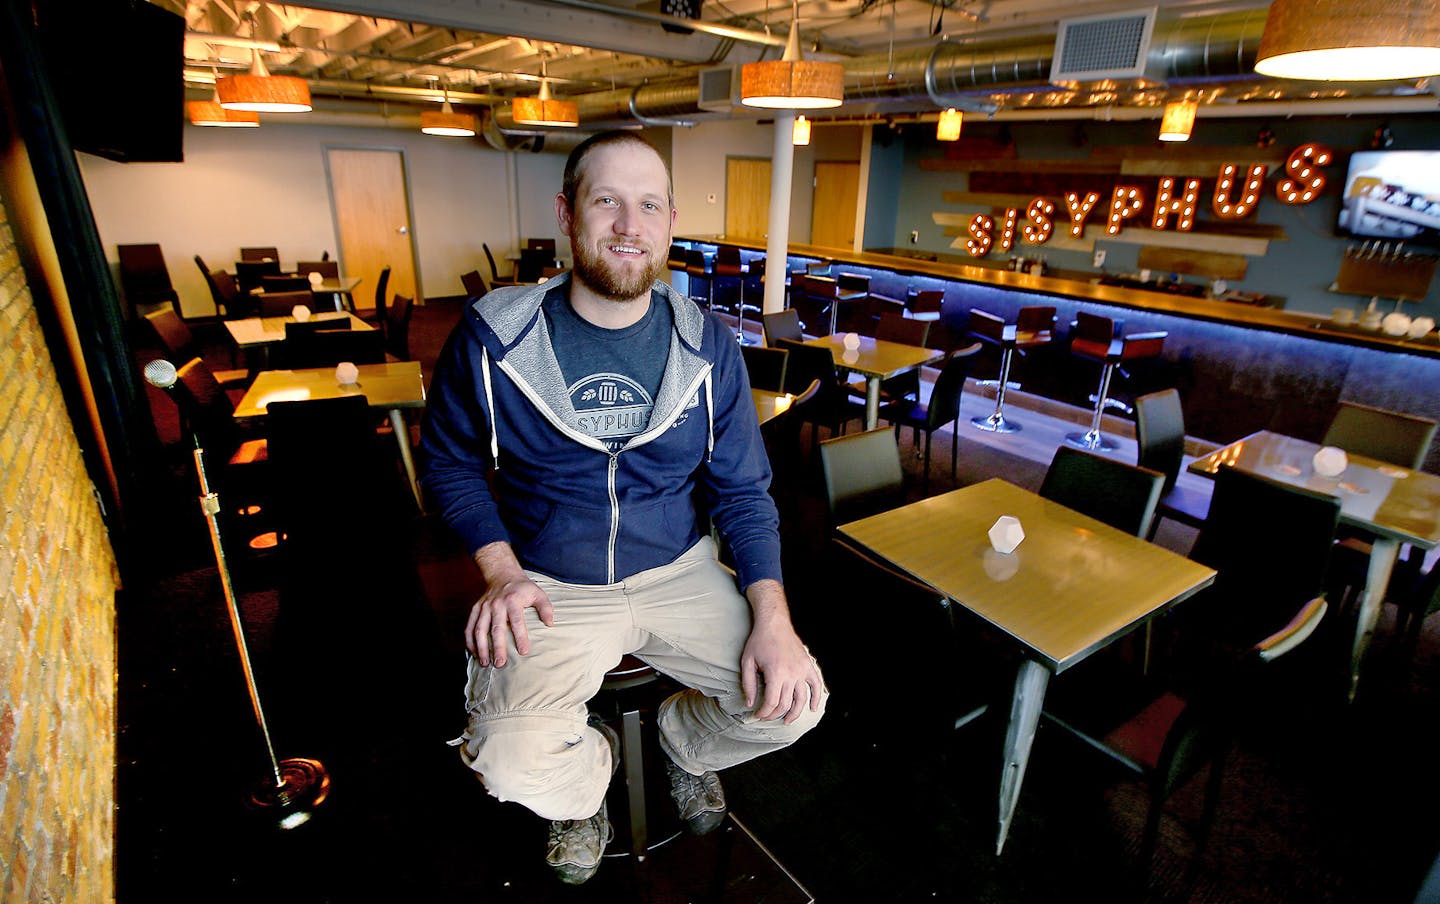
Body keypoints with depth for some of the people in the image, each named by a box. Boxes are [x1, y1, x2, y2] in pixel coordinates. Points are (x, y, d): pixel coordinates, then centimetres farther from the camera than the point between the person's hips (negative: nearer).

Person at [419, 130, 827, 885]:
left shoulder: (709, 348, -5)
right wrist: (501, 569, -9)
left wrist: (772, 616, -13)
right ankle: (587, 782, 20)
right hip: (550, 586, -1)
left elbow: (741, 490, 0)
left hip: (680, 572, 2)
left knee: (794, 702, -11)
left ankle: (684, 741, 26)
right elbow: (449, 459, 6)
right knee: (512, 764, -21)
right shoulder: (492, 337, -9)